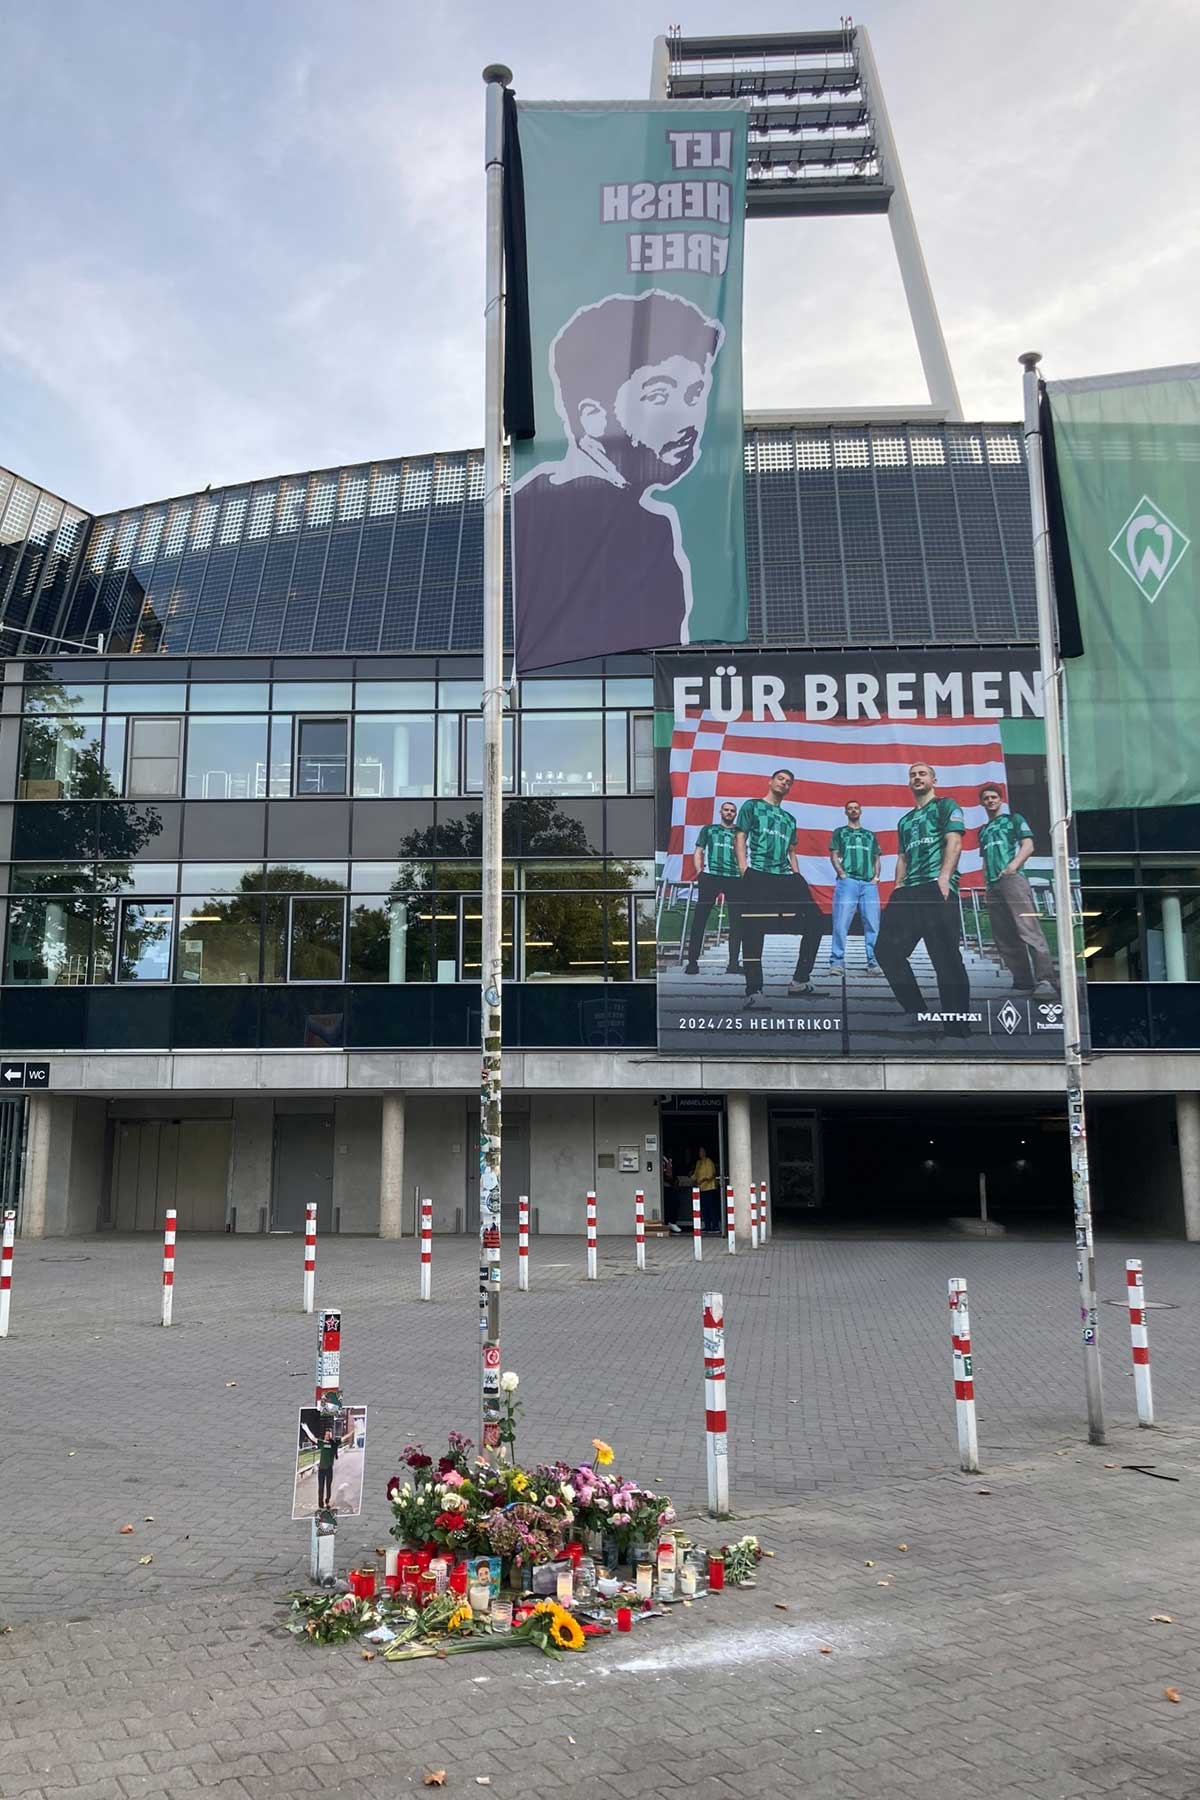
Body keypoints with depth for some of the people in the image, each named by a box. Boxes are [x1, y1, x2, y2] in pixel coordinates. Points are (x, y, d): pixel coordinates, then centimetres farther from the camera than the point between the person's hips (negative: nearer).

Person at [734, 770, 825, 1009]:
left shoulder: (789, 819, 27)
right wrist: (745, 872, -12)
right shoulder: (752, 806, 11)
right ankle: (754, 991, -7)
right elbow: (740, 840, 2)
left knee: (815, 922, -3)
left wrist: (798, 880, 12)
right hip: (758, 878, -6)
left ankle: (799, 980, 3)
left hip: (786, 878, 6)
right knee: (753, 933, -10)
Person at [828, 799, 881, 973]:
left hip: (869, 883, 3)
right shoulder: (840, 832, 16)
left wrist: (876, 877, 2)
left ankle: (873, 962, -6)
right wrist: (842, 875, -9)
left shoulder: (870, 835, 24)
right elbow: (834, 856, 7)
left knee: (872, 924, -5)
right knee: (841, 923, -11)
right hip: (847, 881, -3)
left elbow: (876, 859, 20)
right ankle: (837, 961, -10)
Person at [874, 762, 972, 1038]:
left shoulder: (946, 806, 8)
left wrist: (944, 877, -19)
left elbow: (954, 842, -5)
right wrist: (898, 888, 13)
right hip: (908, 892, 8)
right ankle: (916, 1012, 7)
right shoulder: (905, 821, 29)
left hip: (936, 887, -8)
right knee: (887, 949, -2)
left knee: (945, 958, -11)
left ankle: (956, 1028, -9)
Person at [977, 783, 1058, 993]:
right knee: (1004, 938, 3)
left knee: (1029, 930, -20)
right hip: (993, 886, 7)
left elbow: (1028, 846, 0)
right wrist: (986, 883, 12)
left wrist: (1013, 866, -16)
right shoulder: (983, 831, 27)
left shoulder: (1013, 819, 12)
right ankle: (1023, 982, 6)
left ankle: (1046, 979, -27)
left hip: (1013, 880, -7)